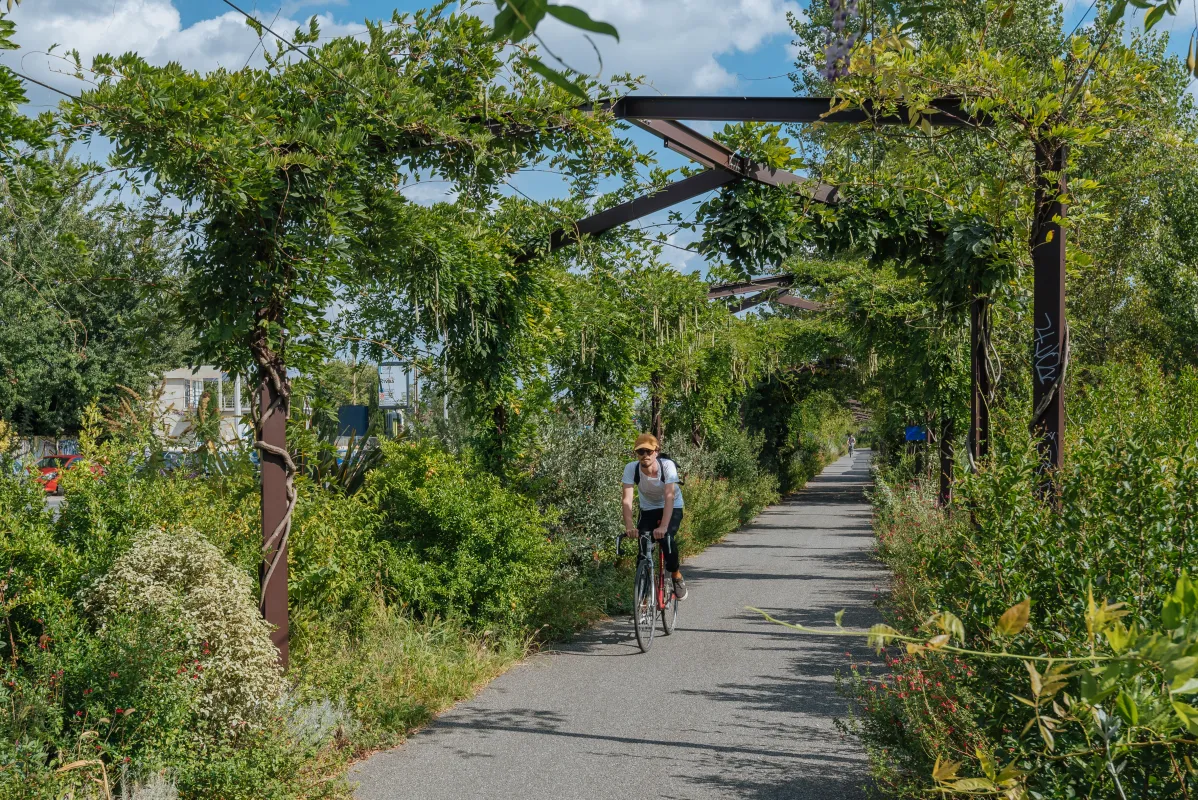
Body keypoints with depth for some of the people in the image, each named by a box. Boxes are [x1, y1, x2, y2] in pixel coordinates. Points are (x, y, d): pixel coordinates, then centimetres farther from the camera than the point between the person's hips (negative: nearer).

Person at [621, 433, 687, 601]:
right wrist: (629, 526, -46)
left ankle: (677, 576, -1)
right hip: (648, 509, 2)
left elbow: (669, 497, -37)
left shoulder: (667, 465, -29)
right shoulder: (631, 468, -24)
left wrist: (663, 527, -50)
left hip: (672, 507, -2)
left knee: (666, 538, -26)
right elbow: (627, 499, -31)